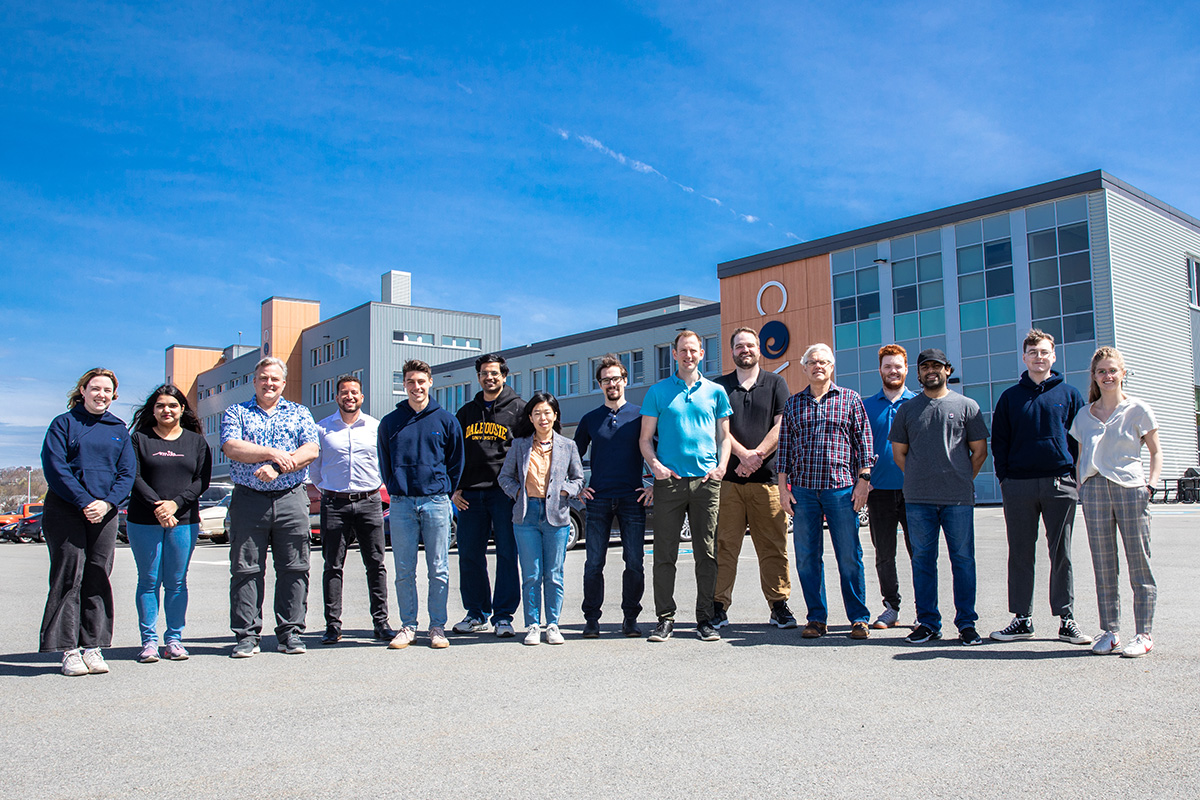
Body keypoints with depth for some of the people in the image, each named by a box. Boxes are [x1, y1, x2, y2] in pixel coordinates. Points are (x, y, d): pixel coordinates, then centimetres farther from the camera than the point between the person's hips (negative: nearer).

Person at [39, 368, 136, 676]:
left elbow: (127, 472, 8)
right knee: (69, 577, -5)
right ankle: (69, 650, 0)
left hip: (104, 513, 3)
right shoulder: (64, 423, 4)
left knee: (98, 579, 2)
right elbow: (55, 468, -6)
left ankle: (92, 647, 8)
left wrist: (107, 503, -10)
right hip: (65, 510, -3)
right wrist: (84, 502, -15)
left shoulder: (119, 429, 14)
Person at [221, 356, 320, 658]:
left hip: (291, 500, 1)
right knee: (245, 569, 1)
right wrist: (272, 453, -14)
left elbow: (311, 449, -2)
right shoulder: (236, 413, 11)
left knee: (294, 568, 2)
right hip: (248, 500, 0)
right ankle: (246, 634, 9)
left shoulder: (299, 413, 13)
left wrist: (277, 469, -14)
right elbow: (231, 448, -6)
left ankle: (290, 632, 10)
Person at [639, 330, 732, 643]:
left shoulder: (715, 392, 12)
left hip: (706, 481, 1)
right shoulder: (658, 391, 8)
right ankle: (665, 618, 9)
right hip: (669, 481, -1)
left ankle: (705, 619, 11)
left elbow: (724, 436, 15)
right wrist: (655, 465, -9)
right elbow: (645, 438, 8)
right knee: (665, 554, 0)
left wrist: (721, 466, -2)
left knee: (706, 553, 3)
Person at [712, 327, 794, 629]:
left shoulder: (775, 383, 12)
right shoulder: (719, 387, 12)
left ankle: (779, 605, 10)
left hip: (766, 477, 0)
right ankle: (719, 606, 4)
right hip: (728, 478, 0)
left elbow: (781, 426, 2)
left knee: (773, 545, 1)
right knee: (724, 545, -2)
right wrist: (744, 454, -13)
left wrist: (756, 456, -10)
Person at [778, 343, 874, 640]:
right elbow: (784, 447, 12)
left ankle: (859, 618, 11)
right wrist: (783, 488, 6)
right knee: (807, 557, 4)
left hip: (842, 488, -2)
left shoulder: (850, 399, 7)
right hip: (803, 489, 3)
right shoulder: (793, 403, 13)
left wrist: (863, 481, -3)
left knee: (849, 557, 0)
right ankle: (817, 618, 14)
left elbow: (863, 441, 5)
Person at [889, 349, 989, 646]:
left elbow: (980, 451, 9)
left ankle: (966, 623, 10)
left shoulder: (966, 406, 6)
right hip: (918, 499, 2)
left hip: (958, 498, -2)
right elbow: (899, 453, 14)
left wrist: (962, 480, 7)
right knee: (923, 560, 5)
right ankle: (928, 622, 13)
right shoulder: (907, 409, 11)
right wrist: (920, 480, 8)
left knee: (963, 559, 1)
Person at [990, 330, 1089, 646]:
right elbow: (999, 441, 10)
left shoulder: (1069, 394, 7)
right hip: (1019, 486, 1)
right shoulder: (1010, 397, 9)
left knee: (1061, 553, 4)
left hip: (1060, 483, -1)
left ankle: (1066, 619, 11)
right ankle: (1022, 619, 12)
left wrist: (1076, 476, -2)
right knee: (1020, 554, 5)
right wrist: (1005, 478, 1)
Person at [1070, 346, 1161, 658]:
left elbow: (1156, 451, 8)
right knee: (1103, 567, 5)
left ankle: (1144, 634, 5)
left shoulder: (1137, 410, 5)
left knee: (1138, 564, -2)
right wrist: (1079, 489, 5)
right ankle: (1110, 632, 12)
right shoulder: (1084, 415, 14)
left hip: (1130, 488, -3)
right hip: (1094, 489, 3)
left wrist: (1151, 483, -6)